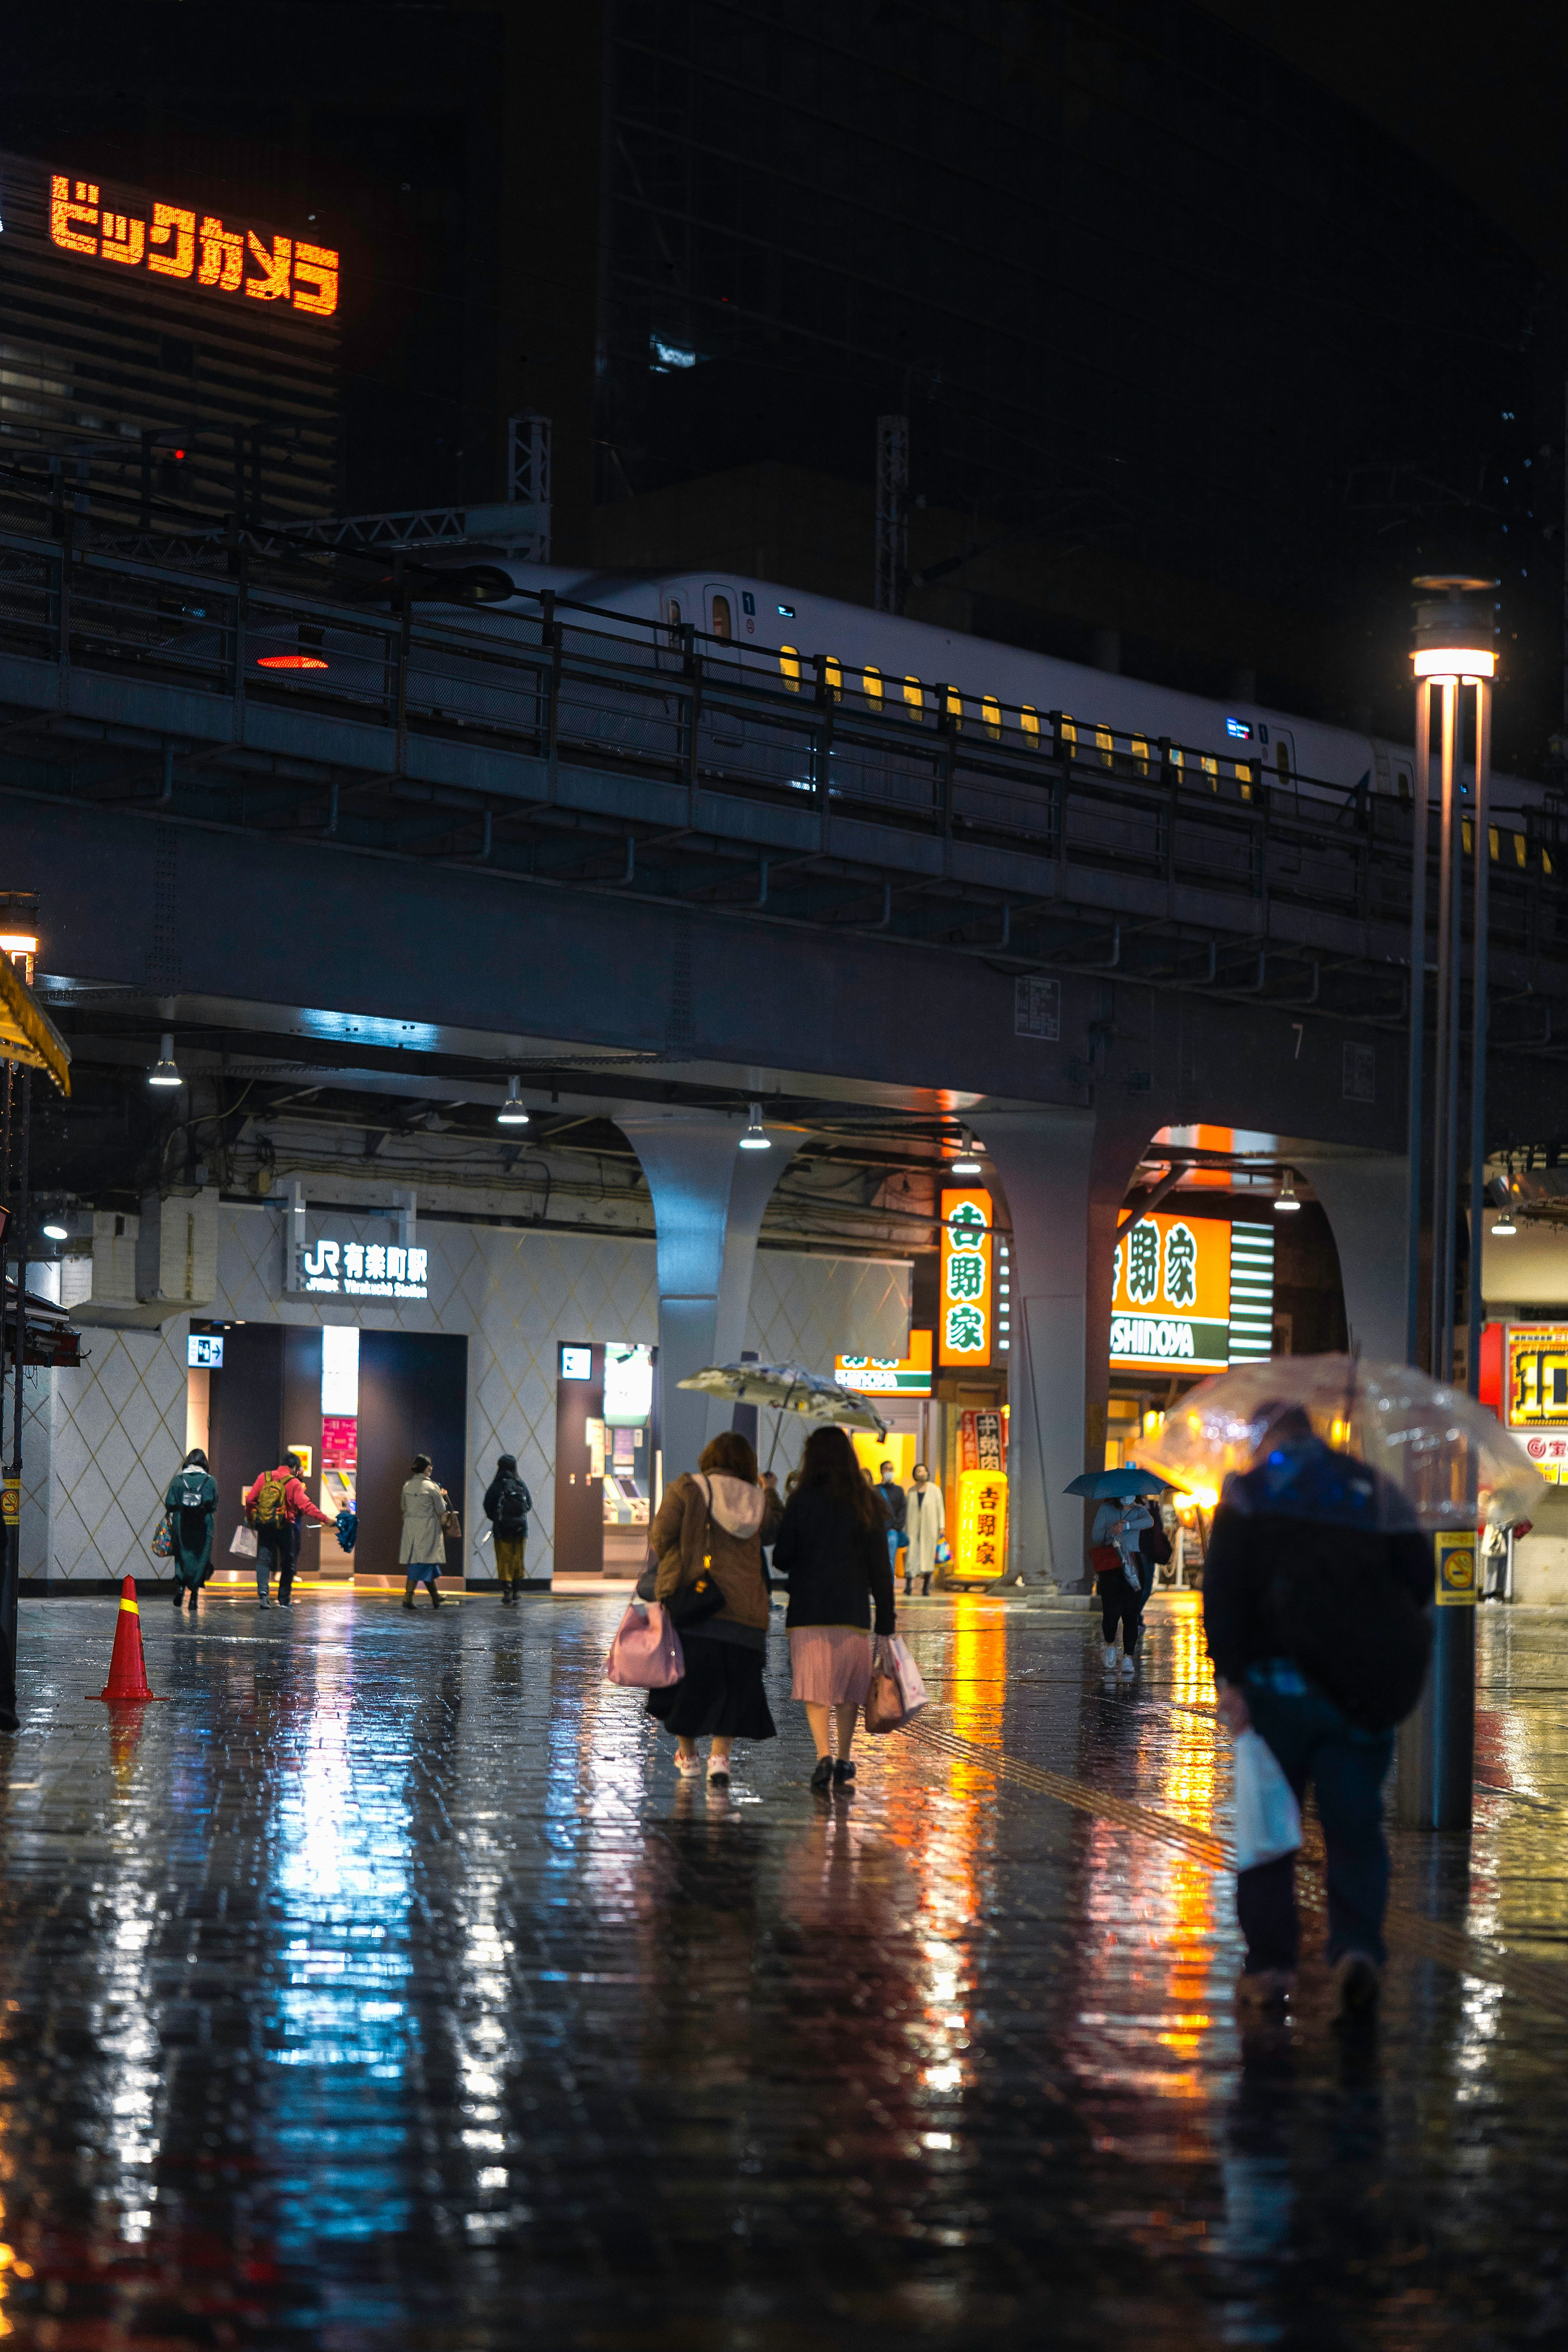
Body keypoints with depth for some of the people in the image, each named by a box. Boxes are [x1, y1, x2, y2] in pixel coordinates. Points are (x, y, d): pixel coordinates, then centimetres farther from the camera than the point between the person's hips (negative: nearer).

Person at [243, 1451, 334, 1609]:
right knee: (287, 1563, 10)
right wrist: (325, 1519, -14)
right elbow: (305, 1505, -16)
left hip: (264, 1526, 3)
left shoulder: (264, 1477, 4)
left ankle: (263, 1591, -20)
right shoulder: (294, 1483, -7)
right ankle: (284, 1600, 14)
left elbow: (250, 1500, 5)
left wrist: (250, 1518, 22)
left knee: (264, 1561, 3)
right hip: (285, 1528, -3)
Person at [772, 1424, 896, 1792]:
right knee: (849, 1686, 15)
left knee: (816, 1689, -1)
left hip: (809, 1611, -2)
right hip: (854, 1610, 2)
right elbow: (881, 1568, 3)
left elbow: (781, 1560, -3)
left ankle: (824, 1755, -18)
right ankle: (843, 1759, 15)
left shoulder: (802, 1502, -5)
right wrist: (885, 1620, 7)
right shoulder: (867, 1504, 3)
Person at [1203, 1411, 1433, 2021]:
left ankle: (1270, 1963, 7)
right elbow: (1420, 1577, 5)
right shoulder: (1375, 1491, 10)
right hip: (1362, 1692, 1)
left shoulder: (1248, 1492, 4)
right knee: (1356, 1828, 5)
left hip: (1278, 1685, -1)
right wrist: (1397, 1652, 18)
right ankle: (1357, 1946, -15)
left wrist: (1228, 1675, -9)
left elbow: (1222, 1592, -6)